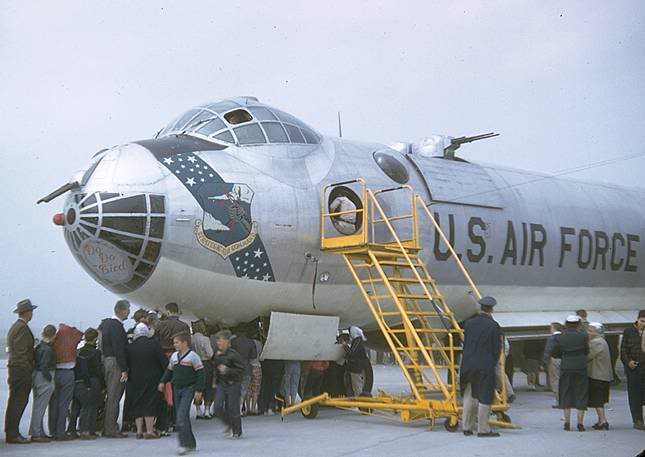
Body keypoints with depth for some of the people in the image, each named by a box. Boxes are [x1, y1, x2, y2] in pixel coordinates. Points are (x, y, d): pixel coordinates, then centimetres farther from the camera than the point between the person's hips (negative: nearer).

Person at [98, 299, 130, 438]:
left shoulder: (106, 323, 12)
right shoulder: (117, 327, -17)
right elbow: (119, 350, -21)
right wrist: (124, 370, -19)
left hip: (106, 360, 10)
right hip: (115, 364, -10)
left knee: (111, 396, 15)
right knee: (114, 397, -5)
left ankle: (107, 428, 20)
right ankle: (111, 429, -2)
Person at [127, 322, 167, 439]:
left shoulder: (130, 347, -1)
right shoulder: (154, 344, -9)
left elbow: (127, 364, 5)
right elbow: (163, 361, -8)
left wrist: (128, 376, 16)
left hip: (135, 380, 3)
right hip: (152, 380, -2)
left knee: (137, 404, 10)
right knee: (150, 404, 1)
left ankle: (139, 431, 9)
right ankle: (149, 431, -4)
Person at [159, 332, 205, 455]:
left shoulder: (192, 356, -9)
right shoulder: (174, 356, 11)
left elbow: (200, 373, -9)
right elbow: (169, 371, 21)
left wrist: (199, 390, -13)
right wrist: (163, 381, 6)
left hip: (188, 389, -7)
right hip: (177, 389, 7)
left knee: (182, 416, -17)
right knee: (181, 417, 8)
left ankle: (185, 443, -14)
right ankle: (191, 443, 17)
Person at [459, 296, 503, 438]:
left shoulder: (469, 323, 3)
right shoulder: (493, 326, -10)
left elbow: (465, 344, 9)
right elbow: (497, 349, -6)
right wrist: (493, 363, 11)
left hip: (468, 364, 5)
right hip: (486, 366, -5)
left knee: (469, 397, 14)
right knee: (484, 398, 2)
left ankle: (467, 428, 19)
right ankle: (483, 429, 5)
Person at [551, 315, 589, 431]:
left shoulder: (560, 337, -3)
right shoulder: (583, 336, -6)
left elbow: (554, 353, 2)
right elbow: (587, 351, 3)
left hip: (566, 368, 1)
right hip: (581, 368, -1)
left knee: (566, 395, 10)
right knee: (581, 395, 6)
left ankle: (567, 422, 11)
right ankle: (580, 423, 4)